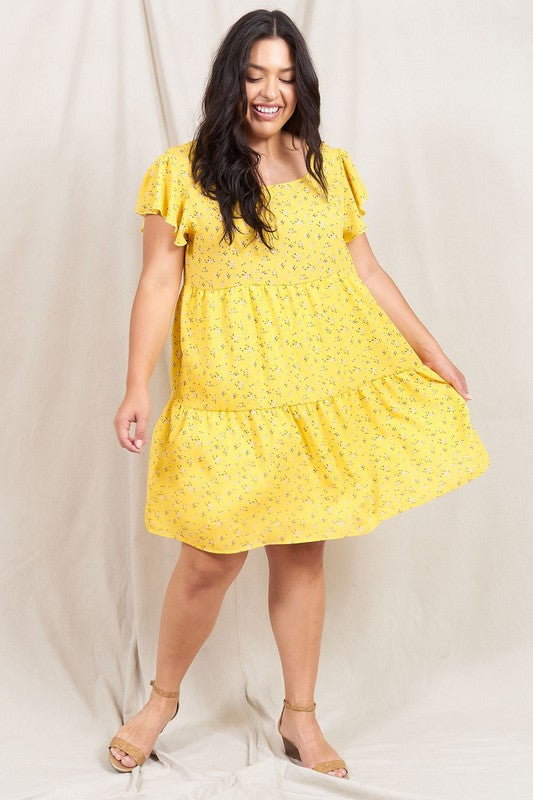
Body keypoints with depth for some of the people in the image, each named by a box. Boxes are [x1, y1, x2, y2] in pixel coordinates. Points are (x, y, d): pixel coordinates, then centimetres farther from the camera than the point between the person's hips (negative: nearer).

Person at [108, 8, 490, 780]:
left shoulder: (332, 170, 11)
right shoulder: (182, 172, 0)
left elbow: (367, 274, 14)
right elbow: (159, 284, -3)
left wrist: (431, 352, 12)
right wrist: (137, 385, -11)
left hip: (323, 388, 3)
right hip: (229, 392, -3)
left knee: (303, 550, 9)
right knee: (212, 557, -2)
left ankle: (300, 716, 26)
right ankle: (163, 698, 26)